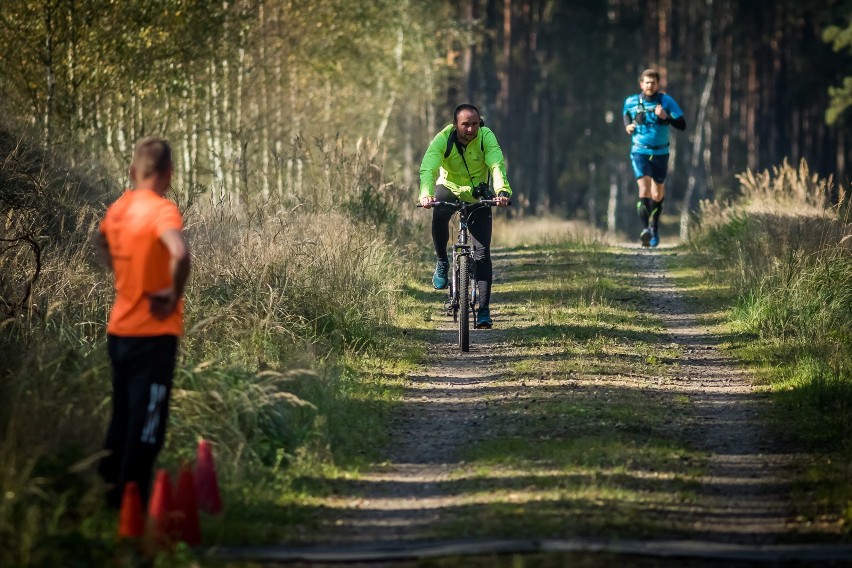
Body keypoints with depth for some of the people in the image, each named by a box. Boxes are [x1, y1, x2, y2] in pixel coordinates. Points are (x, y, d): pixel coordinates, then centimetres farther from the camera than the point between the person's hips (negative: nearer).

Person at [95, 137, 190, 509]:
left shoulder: (118, 208, 7)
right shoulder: (162, 209, -17)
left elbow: (103, 242, 30)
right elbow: (180, 254, -35)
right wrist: (174, 296, -20)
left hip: (119, 329, 7)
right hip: (153, 333, -7)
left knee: (121, 418, 21)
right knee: (146, 425, 0)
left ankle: (109, 488, 29)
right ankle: (130, 502, 1)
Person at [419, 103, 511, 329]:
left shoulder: (486, 137, -23)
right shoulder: (443, 139, -24)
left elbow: (498, 165, -37)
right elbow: (428, 168, -37)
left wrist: (502, 191, -57)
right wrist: (425, 194, -58)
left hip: (478, 196, 1)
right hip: (449, 188, -1)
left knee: (483, 252, -8)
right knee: (439, 215, -36)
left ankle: (484, 310, -4)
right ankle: (442, 262, -11)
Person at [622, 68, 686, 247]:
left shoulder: (666, 101, -7)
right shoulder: (631, 102, -2)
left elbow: (682, 125, -9)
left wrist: (666, 117, -24)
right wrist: (627, 125, 2)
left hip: (660, 153, 1)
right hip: (640, 152, -1)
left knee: (657, 194, 11)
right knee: (644, 187, -21)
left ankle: (654, 227, 36)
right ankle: (645, 229, -28)